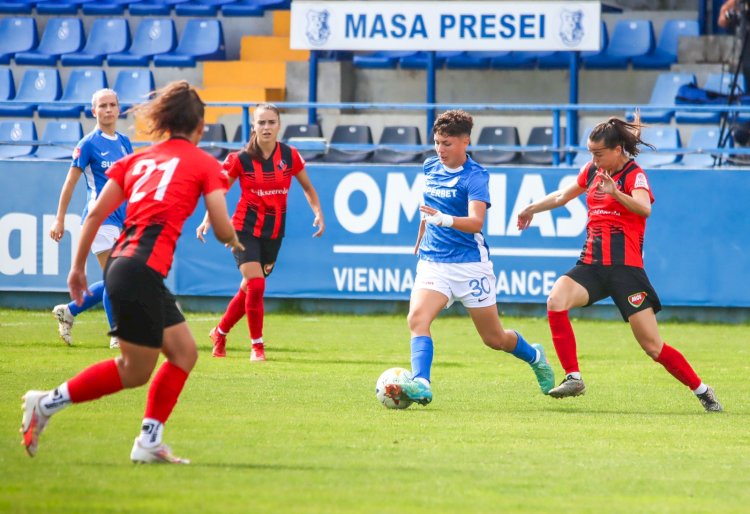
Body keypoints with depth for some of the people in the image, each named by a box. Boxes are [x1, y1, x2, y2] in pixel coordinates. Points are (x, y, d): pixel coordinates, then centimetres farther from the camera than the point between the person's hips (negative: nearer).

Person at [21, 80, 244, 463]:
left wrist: (78, 267, 17)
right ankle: (47, 403, 1)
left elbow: (96, 213, 13)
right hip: (143, 269, -8)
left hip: (121, 260, 8)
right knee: (135, 370, 2)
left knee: (184, 352, 14)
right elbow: (223, 230, 0)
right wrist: (234, 241, 23)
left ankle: (149, 443, 10)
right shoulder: (205, 164, 5)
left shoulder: (137, 159, 20)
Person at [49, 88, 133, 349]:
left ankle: (69, 311, 24)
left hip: (122, 218, 7)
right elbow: (70, 182, -5)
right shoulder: (88, 144, -7)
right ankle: (118, 335, -1)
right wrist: (59, 219, -6)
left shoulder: (124, 142, 12)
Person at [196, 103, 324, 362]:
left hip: (274, 232, 3)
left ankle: (220, 332, 33)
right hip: (246, 228, -3)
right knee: (255, 286, -16)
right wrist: (208, 220, -12)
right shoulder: (240, 158, -11)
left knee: (250, 288, 11)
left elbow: (307, 187, 11)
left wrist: (318, 213, -2)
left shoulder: (290, 156, -4)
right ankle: (257, 347, -2)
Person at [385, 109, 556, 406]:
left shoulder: (475, 177, -12)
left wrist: (445, 220, -45)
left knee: (494, 339, 9)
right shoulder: (431, 168, 6)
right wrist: (420, 241, 35)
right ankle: (420, 385, -36)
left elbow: (476, 222, -27)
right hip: (432, 263, 5)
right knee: (417, 318, -25)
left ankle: (535, 357, 39)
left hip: (470, 265, -5)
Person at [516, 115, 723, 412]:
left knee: (653, 346, -7)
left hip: (625, 268, -6)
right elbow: (563, 196, 32)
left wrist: (615, 192, -47)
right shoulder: (592, 170, 12)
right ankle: (573, 378, -20)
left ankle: (702, 391, 12)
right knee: (556, 301, -25)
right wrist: (532, 209, 42)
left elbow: (644, 209, -30)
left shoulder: (634, 175, -8)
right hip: (591, 265, 6)